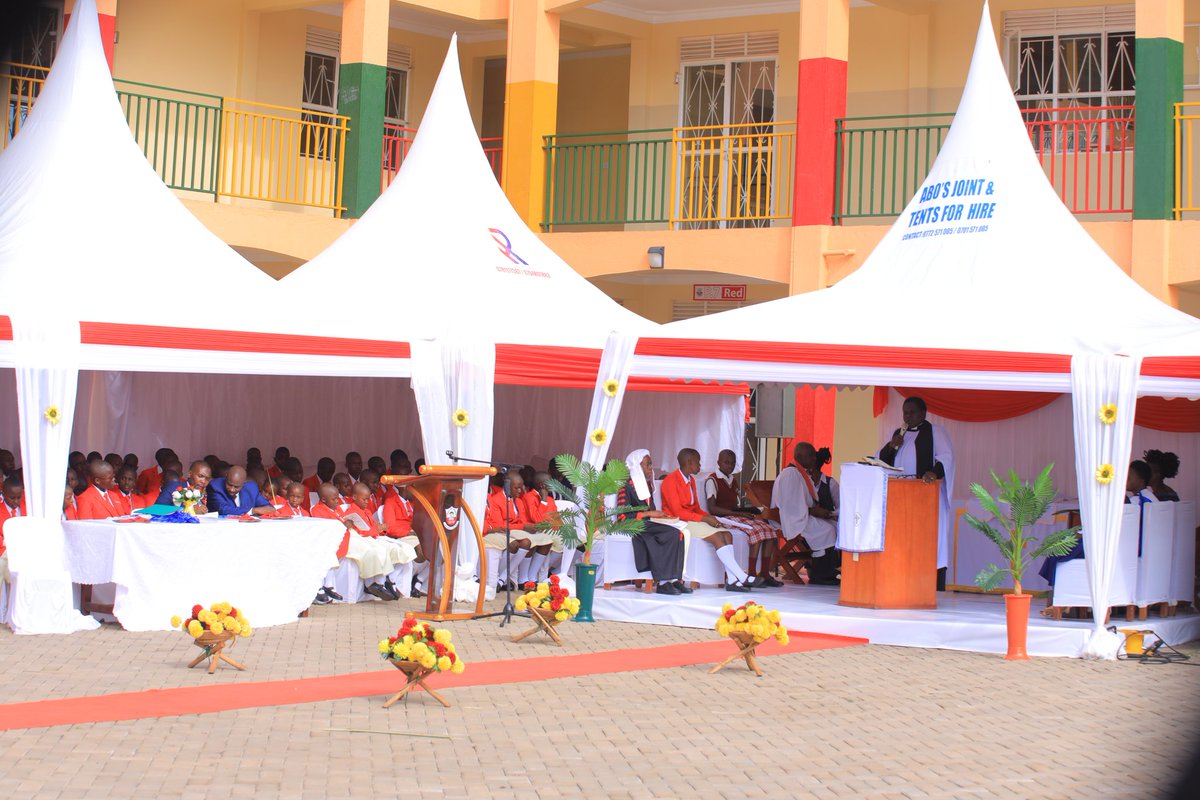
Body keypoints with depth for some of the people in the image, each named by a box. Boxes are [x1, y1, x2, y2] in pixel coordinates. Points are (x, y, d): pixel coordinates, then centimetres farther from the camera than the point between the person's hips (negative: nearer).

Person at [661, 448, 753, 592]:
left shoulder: (691, 480, 16)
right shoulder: (671, 481, -12)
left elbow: (696, 508, 15)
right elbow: (677, 512, -18)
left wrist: (709, 516, -6)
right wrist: (704, 518, -21)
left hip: (692, 519, 9)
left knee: (727, 535, -14)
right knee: (717, 537, -25)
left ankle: (732, 580, -24)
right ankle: (742, 577, -27)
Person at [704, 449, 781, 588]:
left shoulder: (734, 480, 22)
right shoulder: (712, 480, -3)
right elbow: (712, 508, -13)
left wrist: (745, 512, -2)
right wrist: (736, 513, -17)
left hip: (738, 515, 8)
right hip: (724, 518, -8)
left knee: (769, 530, -14)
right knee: (755, 530, -29)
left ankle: (765, 574, -17)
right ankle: (752, 575, -28)